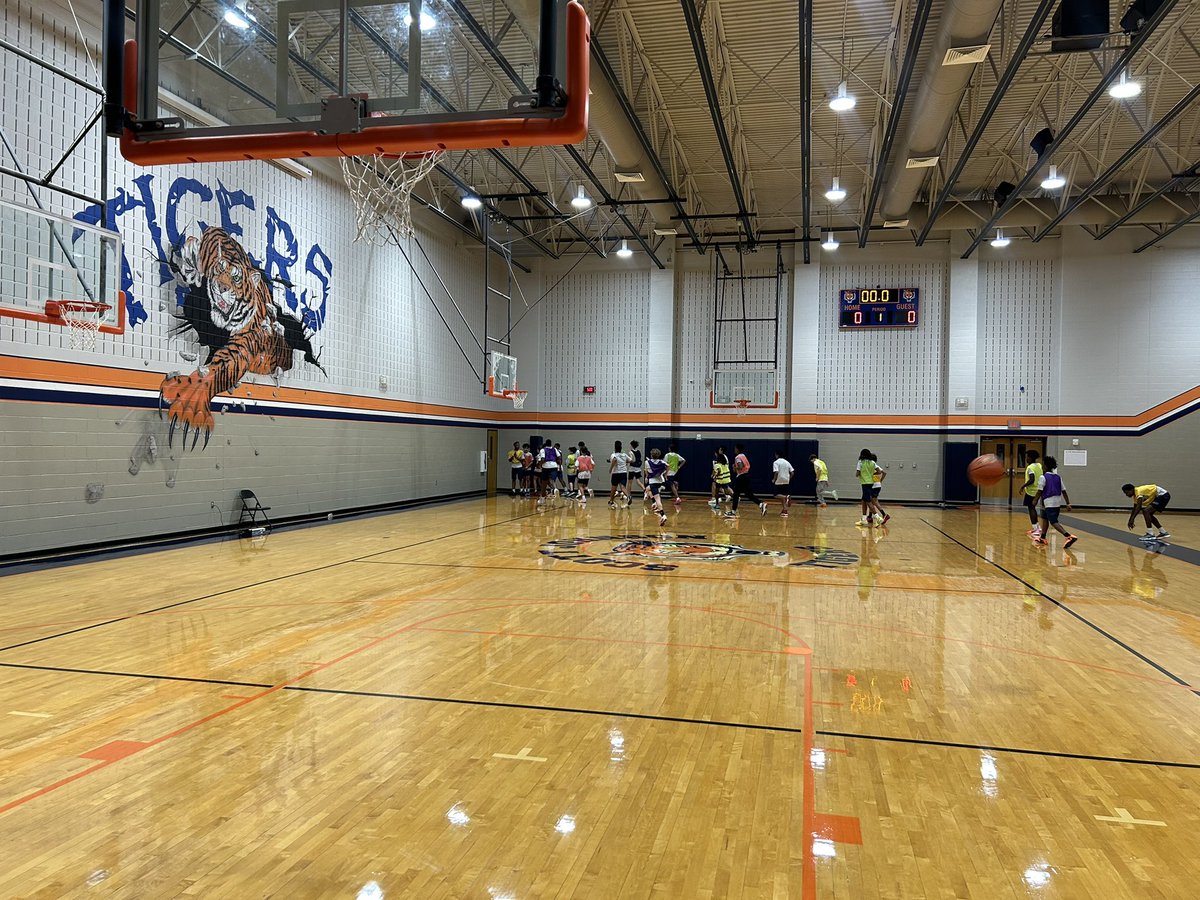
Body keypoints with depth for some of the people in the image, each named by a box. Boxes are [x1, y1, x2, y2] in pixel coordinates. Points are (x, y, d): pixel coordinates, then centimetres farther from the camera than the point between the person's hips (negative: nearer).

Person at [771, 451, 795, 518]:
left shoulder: (776, 462, -7)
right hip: (786, 481, 6)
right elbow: (792, 473, 8)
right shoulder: (787, 462, 11)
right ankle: (785, 511, 8)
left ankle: (786, 497, -26)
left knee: (777, 495, 2)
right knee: (784, 499, 12)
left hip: (779, 482, -6)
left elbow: (776, 472, -20)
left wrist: (774, 479, -6)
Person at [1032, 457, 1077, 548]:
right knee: (1045, 517, 24)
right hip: (1058, 502, 8)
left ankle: (1069, 537, -27)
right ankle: (1042, 538, 32)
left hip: (1049, 502, -8)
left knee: (1054, 522, -9)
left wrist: (1034, 504, -3)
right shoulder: (1058, 477, 12)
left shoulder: (1043, 477, -8)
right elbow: (1064, 491, 9)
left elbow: (1039, 492, -11)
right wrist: (1068, 504, 10)